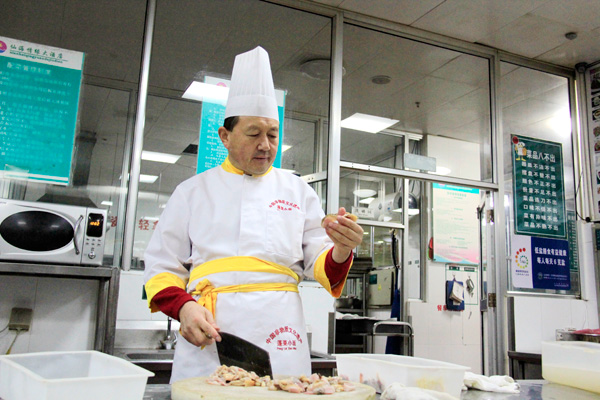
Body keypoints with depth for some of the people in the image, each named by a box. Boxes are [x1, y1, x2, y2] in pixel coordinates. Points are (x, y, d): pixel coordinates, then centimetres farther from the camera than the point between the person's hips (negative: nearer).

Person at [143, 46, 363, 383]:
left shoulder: (298, 191, 13)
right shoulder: (193, 191, 11)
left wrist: (341, 253, -13)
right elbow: (163, 266, 9)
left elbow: (319, 266, 9)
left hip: (279, 336, 1)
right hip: (209, 334, 0)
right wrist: (183, 306, -10)